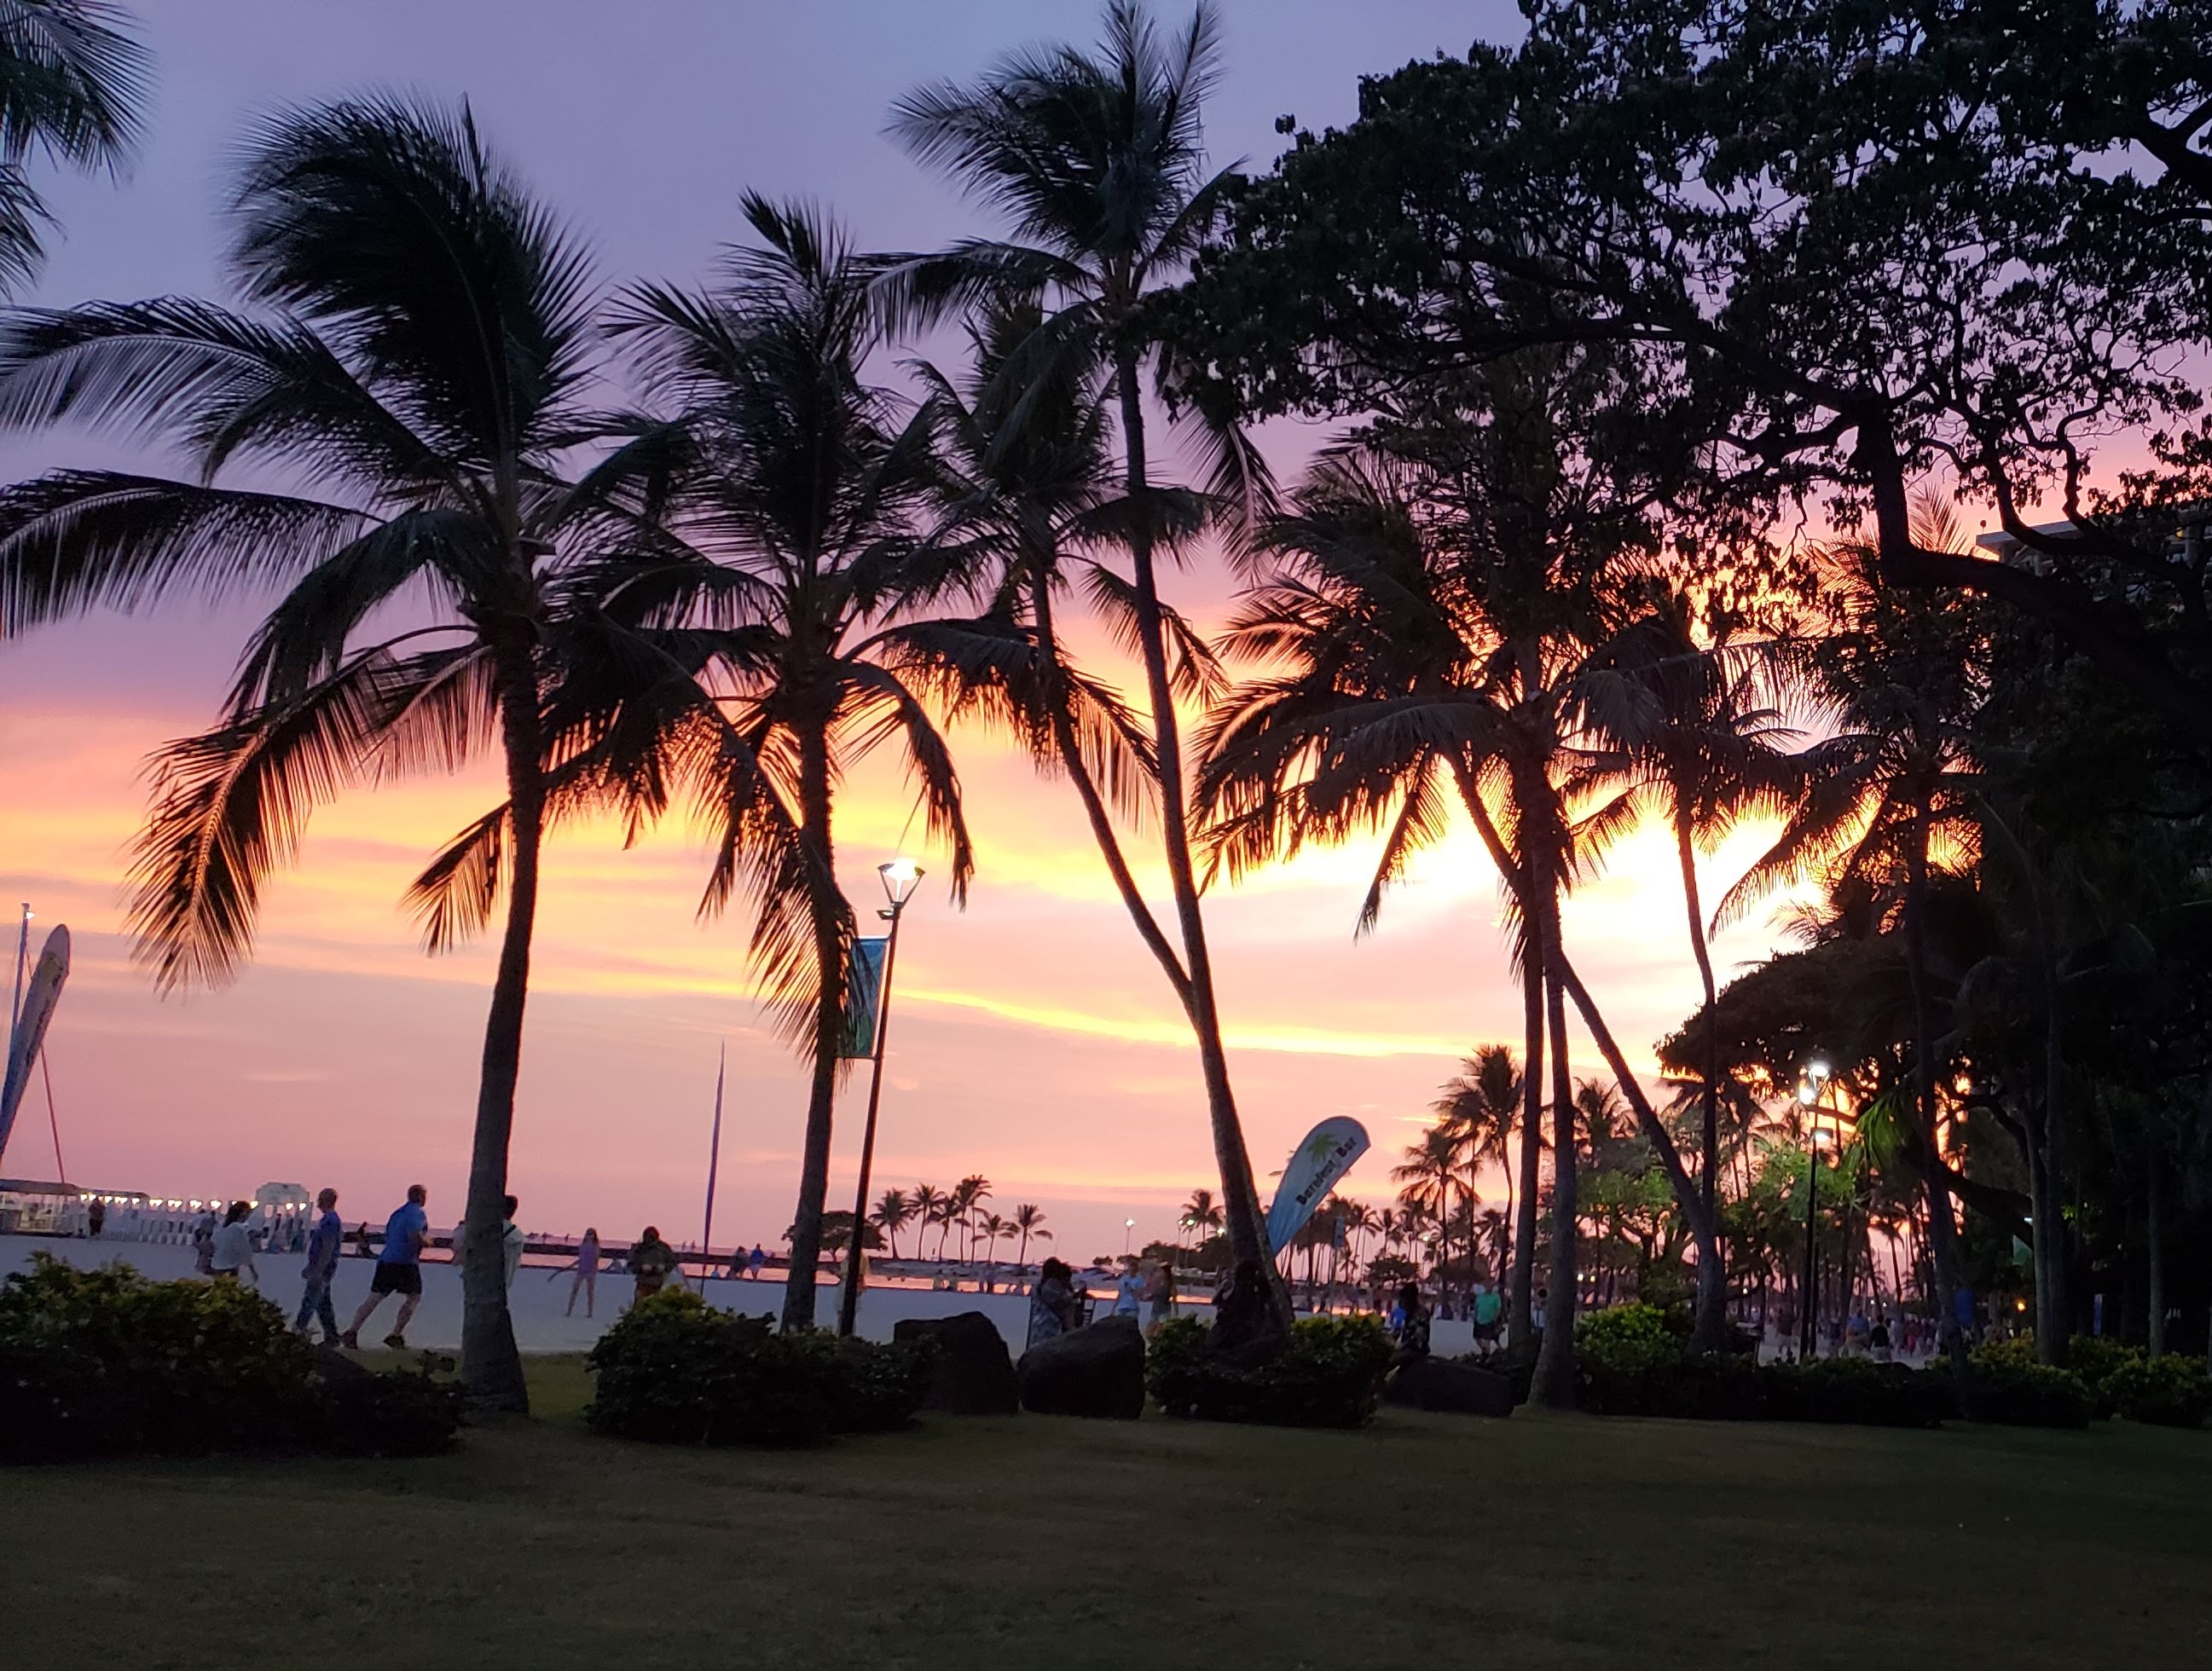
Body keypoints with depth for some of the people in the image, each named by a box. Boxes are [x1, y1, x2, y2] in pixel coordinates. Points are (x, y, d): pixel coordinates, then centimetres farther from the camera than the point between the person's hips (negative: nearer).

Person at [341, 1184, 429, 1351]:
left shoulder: (397, 1212, 19)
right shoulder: (417, 1214, -7)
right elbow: (416, 1238, -20)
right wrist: (427, 1241, 1)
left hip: (386, 1260, 7)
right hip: (406, 1263, -7)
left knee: (374, 1298, 4)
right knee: (414, 1298, 8)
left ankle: (351, 1332, -8)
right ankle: (396, 1335, 3)